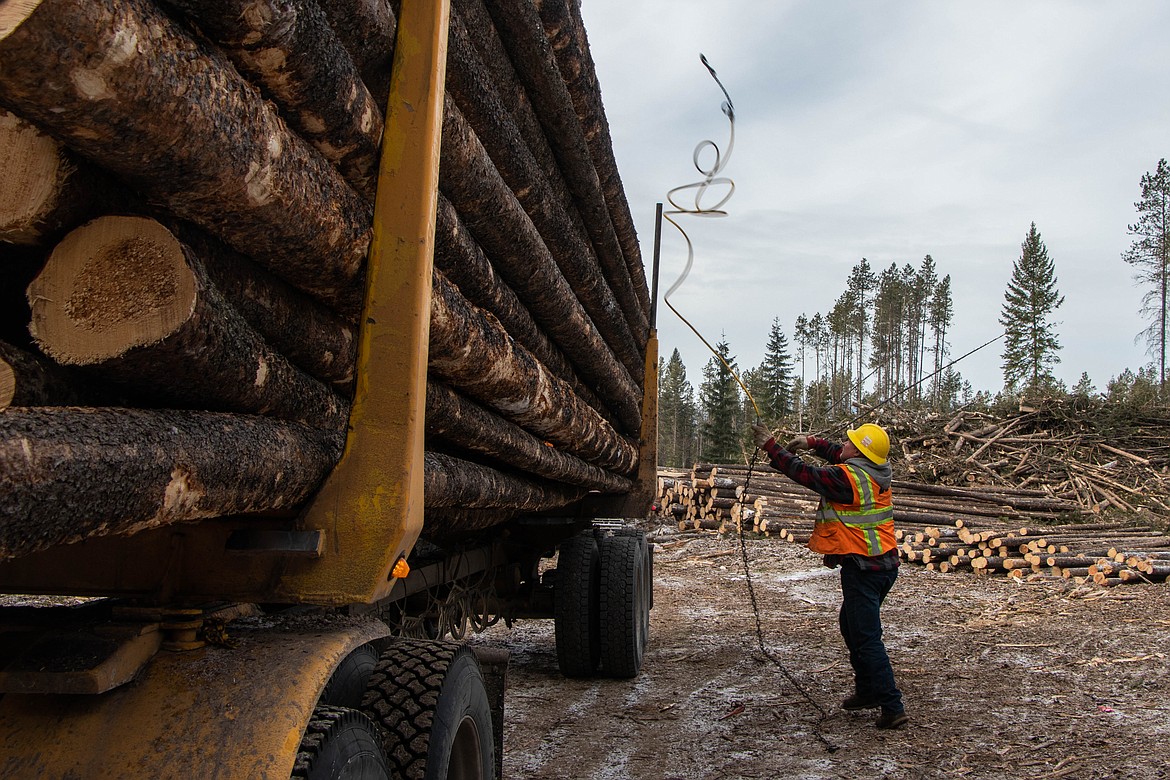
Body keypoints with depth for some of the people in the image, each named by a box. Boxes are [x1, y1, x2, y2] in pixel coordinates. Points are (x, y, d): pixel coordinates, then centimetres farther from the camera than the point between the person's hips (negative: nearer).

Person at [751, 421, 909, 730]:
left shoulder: (846, 477, -21)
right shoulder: (877, 471, 4)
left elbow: (803, 472, -12)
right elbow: (841, 456, 24)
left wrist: (771, 446, -2)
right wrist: (813, 442, 23)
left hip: (861, 569, -10)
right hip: (886, 564, 10)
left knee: (866, 638, -5)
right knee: (851, 625, 23)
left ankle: (893, 707, -4)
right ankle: (867, 691, 32)